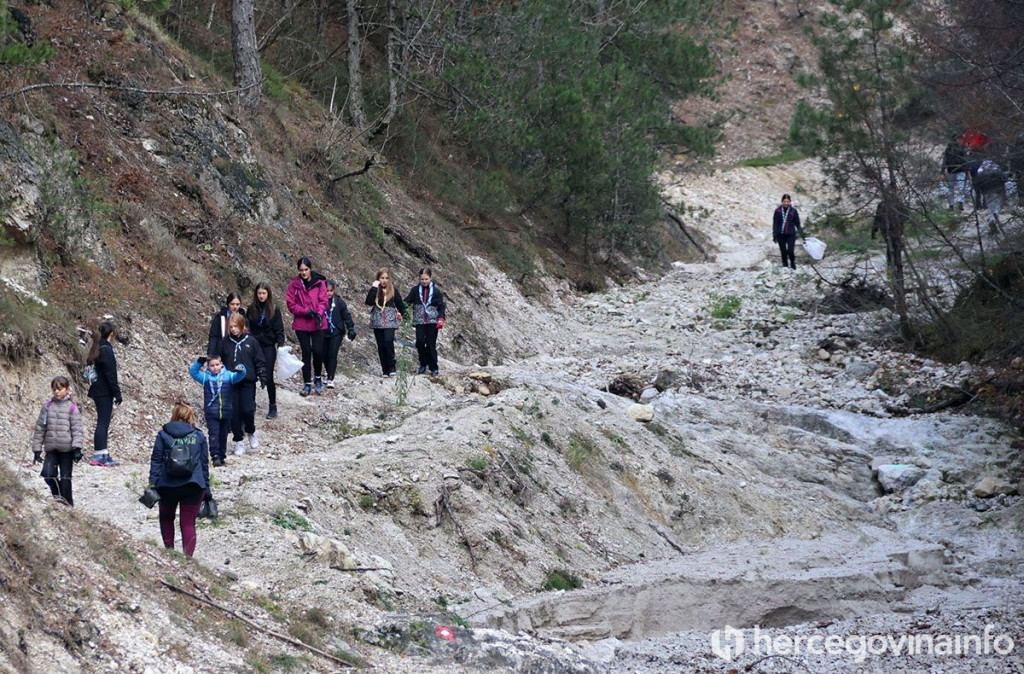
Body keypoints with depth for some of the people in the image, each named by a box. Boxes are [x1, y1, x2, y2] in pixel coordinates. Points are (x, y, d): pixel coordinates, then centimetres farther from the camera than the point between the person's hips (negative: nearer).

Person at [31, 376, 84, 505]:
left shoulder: (72, 407, -2)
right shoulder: (47, 406, 7)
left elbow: (77, 429, -6)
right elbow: (39, 428, 10)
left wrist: (77, 448, -18)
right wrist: (37, 449, 7)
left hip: (67, 449, -2)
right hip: (51, 449, 3)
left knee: (65, 478, 1)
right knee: (47, 473, -16)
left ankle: (68, 503, 13)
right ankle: (58, 494, 9)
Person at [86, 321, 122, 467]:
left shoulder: (97, 349, 14)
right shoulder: (106, 350, -14)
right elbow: (110, 374, -17)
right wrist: (117, 393, -14)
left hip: (98, 391, 9)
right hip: (104, 392, -9)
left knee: (103, 422, 13)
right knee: (103, 423, -7)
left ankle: (103, 455, 16)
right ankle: (99, 456, -7)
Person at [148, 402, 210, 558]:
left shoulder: (163, 434, 3)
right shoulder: (199, 436, 7)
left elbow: (156, 461, -1)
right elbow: (205, 464, 11)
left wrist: (152, 484, -2)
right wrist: (206, 489, 16)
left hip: (167, 486, 0)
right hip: (193, 486, 0)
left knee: (166, 518, 21)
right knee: (188, 523, 1)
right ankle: (188, 556, -11)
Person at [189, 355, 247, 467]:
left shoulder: (228, 375, 2)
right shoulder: (205, 377, 2)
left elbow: (238, 376, -10)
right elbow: (193, 372, -5)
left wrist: (241, 371, -34)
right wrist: (199, 362, -20)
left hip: (226, 413, 2)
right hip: (211, 413, -2)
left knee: (223, 435, 12)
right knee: (214, 434, -11)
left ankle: (222, 456, 23)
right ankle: (215, 456, -16)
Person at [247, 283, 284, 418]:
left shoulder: (274, 310, -2)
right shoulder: (251, 309, 4)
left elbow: (279, 330, -2)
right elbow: (247, 328, 6)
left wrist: (280, 345, -14)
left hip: (268, 347, -2)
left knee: (268, 378, -3)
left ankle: (273, 407, 8)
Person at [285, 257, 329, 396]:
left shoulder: (319, 283, -1)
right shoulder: (294, 284, -1)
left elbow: (323, 301, -4)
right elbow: (290, 304, -2)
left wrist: (319, 314, -21)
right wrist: (305, 311, -14)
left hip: (317, 324, 0)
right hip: (301, 324, 0)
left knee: (318, 351, -5)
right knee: (306, 353, 3)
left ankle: (318, 378, 20)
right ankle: (307, 383, 11)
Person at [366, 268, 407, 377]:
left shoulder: (392, 289, 3)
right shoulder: (375, 289, 2)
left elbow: (400, 303, 15)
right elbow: (369, 302, -14)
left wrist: (400, 313, 12)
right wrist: (374, 288, -16)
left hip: (390, 321, -1)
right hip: (377, 321, 1)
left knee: (388, 341, -21)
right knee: (381, 346, 3)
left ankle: (391, 367, -9)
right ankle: (385, 370, 9)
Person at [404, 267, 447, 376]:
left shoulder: (436, 291, 1)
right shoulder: (416, 289, 4)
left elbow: (441, 306, 5)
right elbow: (407, 301, 7)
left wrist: (441, 319, -7)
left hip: (432, 321, -1)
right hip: (420, 321, 1)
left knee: (431, 345, -1)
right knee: (420, 342, -12)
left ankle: (433, 368, 9)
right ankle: (423, 364, 8)